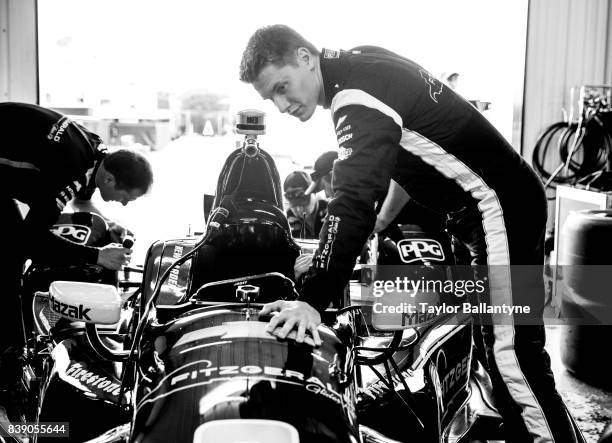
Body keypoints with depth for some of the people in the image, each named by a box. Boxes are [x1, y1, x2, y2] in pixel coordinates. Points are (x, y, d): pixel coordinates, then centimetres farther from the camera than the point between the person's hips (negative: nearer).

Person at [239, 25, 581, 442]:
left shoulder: (360, 91, -22)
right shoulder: (358, 64, 7)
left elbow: (355, 200, -34)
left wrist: (312, 300, -36)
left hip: (501, 206, -10)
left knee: (511, 353, -11)